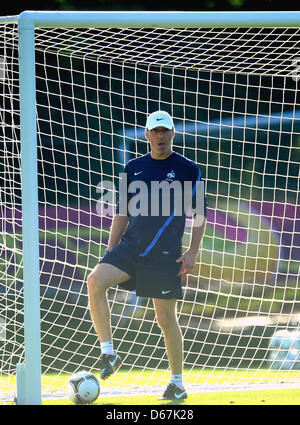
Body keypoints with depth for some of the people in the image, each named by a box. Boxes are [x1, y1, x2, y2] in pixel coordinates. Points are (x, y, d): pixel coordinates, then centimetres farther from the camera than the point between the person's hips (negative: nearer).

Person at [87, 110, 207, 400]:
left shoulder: (188, 170, 2)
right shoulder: (133, 168, 12)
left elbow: (199, 215, 6)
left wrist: (192, 253, -4)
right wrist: (110, 252, 12)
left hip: (165, 254, -3)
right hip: (130, 246, 3)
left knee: (165, 318, -2)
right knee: (95, 282, -22)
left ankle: (177, 383, 14)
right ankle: (108, 353, -14)